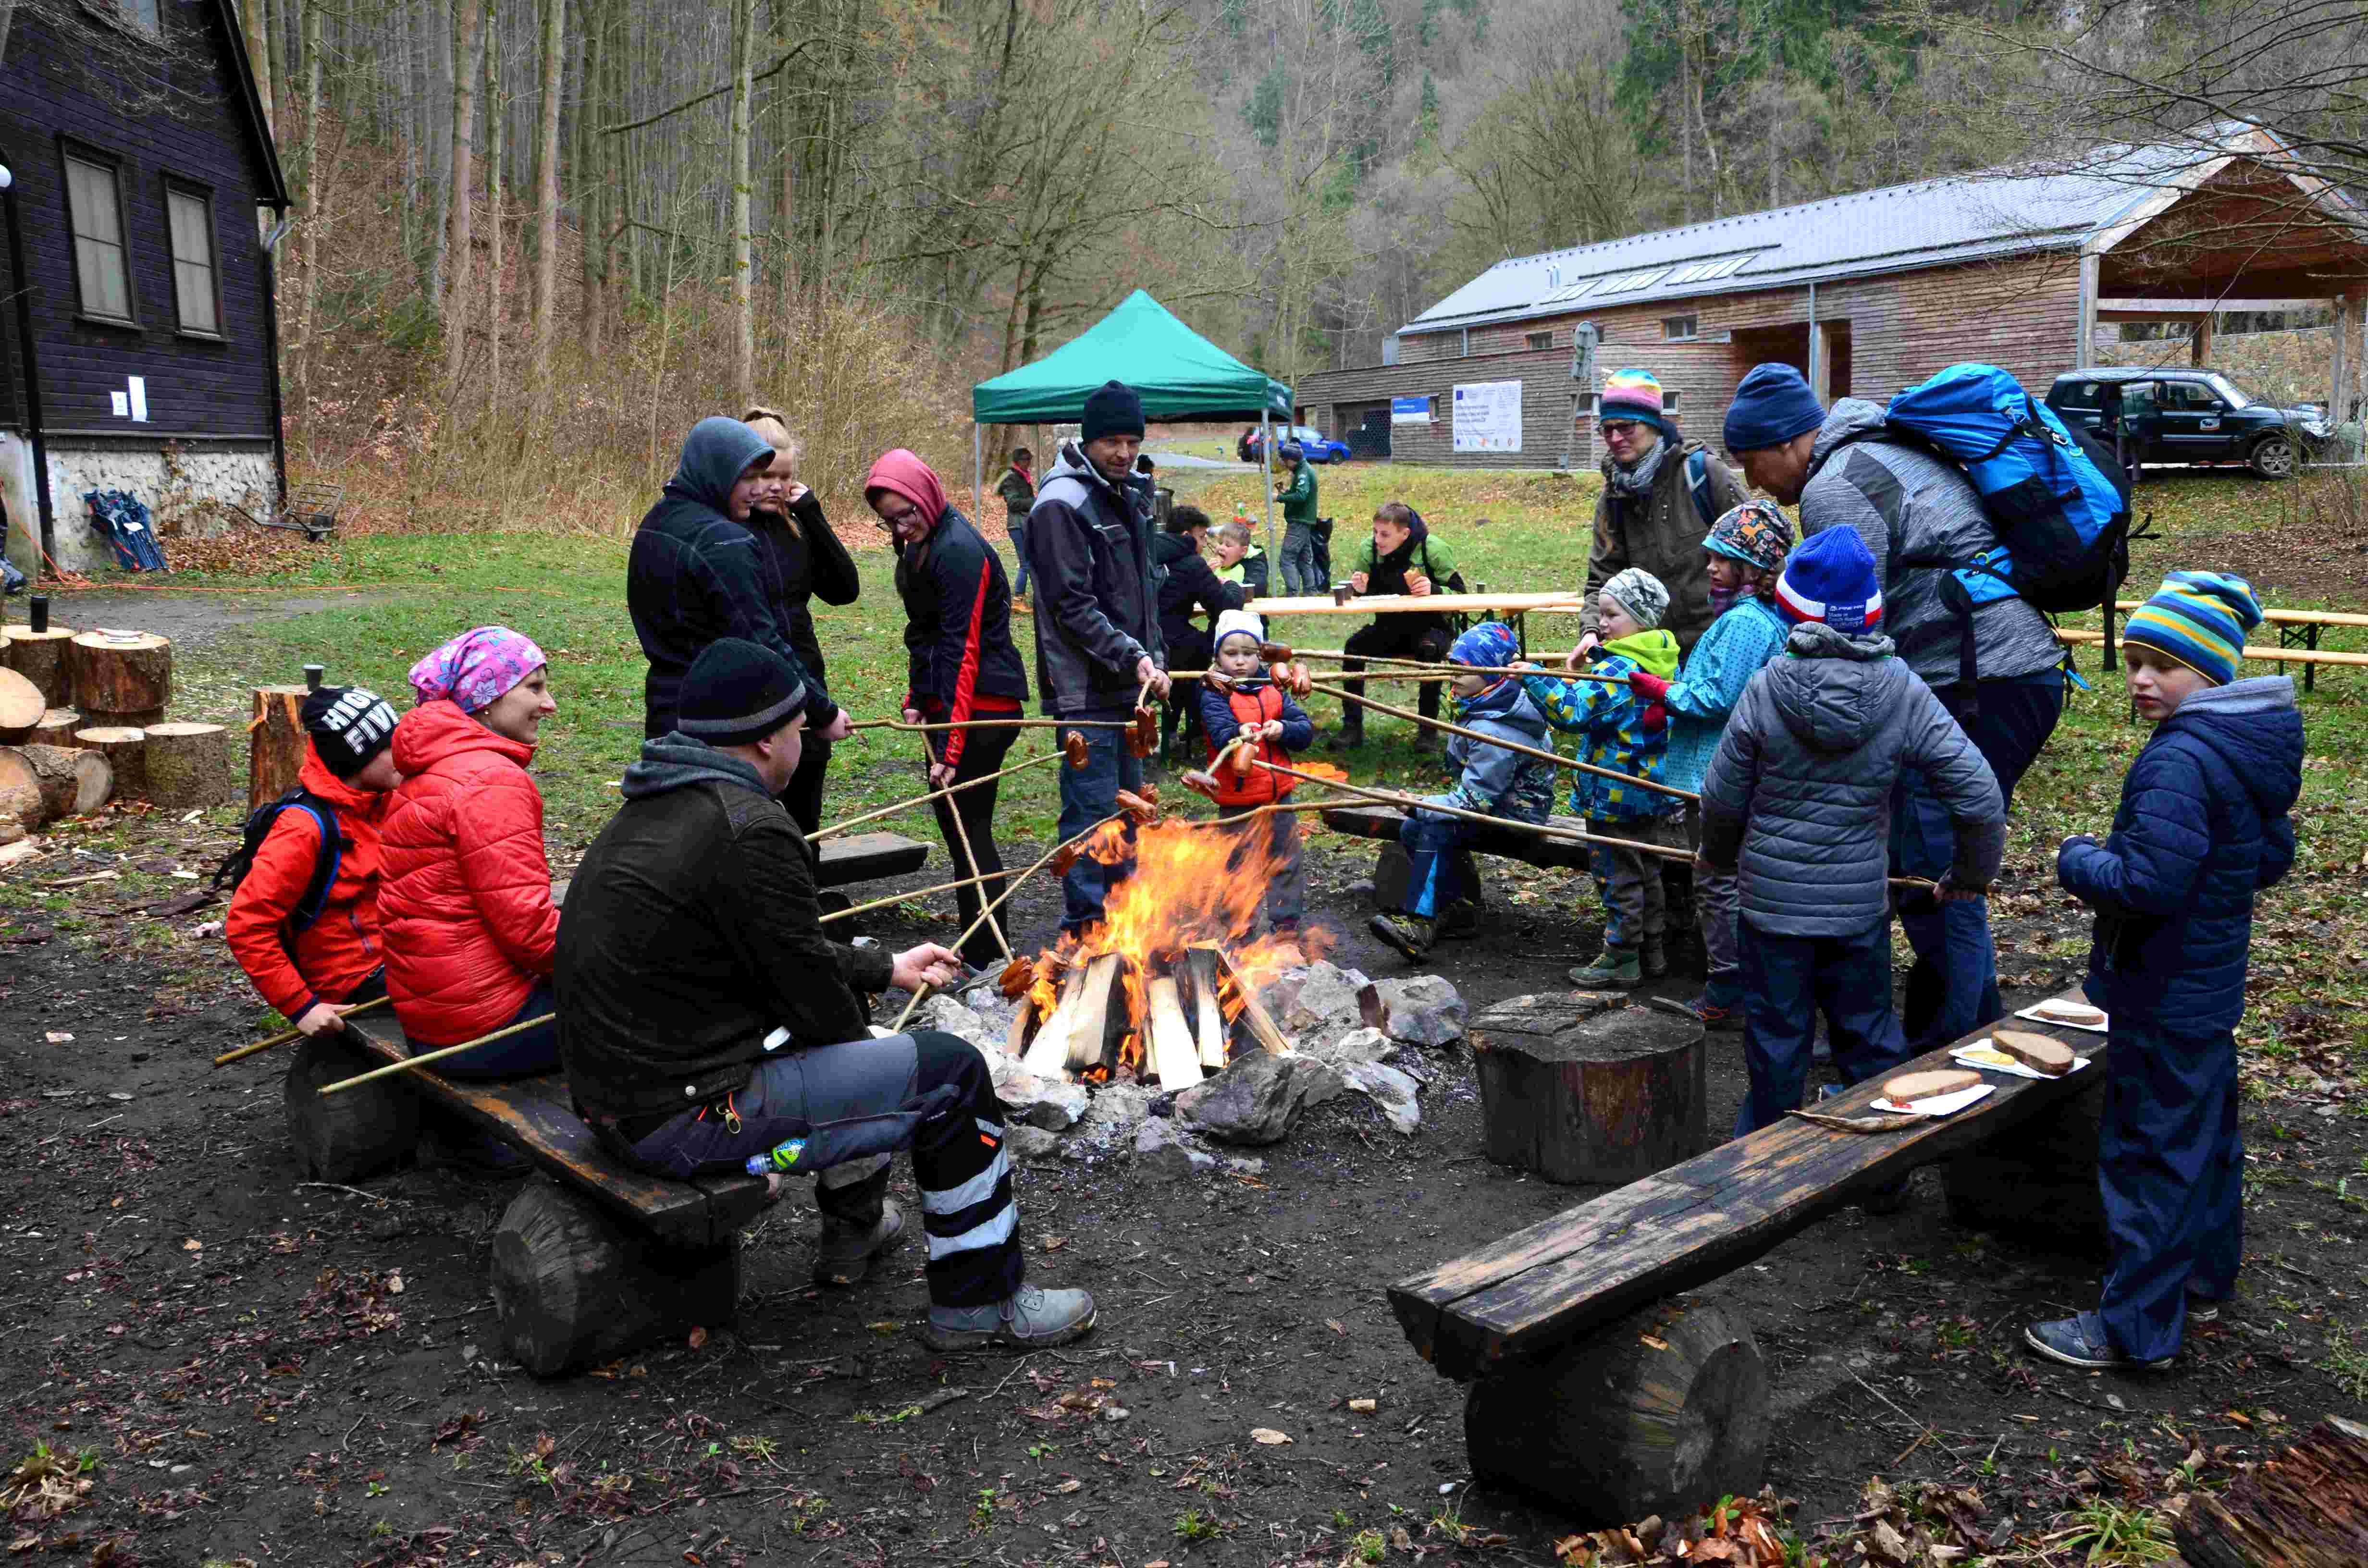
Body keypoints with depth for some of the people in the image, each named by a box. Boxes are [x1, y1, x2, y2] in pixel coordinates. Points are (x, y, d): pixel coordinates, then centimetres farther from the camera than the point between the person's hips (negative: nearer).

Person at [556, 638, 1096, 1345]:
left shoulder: (654, 810, 12)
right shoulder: (750, 829, -21)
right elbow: (809, 984, -14)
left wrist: (887, 968, 27)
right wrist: (862, 1043, 7)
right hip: (685, 1115, -10)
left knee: (845, 1022, 30)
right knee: (952, 1073, -3)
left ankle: (853, 1231, 40)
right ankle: (981, 1301, 10)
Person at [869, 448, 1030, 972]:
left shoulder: (960, 551, -19)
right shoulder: (920, 545, 12)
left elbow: (962, 651, -23)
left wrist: (951, 746, -26)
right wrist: (917, 698, 13)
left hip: (983, 707, -10)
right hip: (950, 701, 10)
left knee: (967, 829, -7)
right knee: (954, 823, 14)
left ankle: (985, 960, 1)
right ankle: (979, 954, 24)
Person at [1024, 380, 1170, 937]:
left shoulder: (1128, 496, 15)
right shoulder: (1061, 504, -14)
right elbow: (1072, 604, -19)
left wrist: (1154, 658, 13)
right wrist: (1132, 658, -22)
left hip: (1127, 685, 9)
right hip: (1084, 688, -9)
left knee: (1126, 802, 17)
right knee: (1092, 807, -6)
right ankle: (1085, 925, 3)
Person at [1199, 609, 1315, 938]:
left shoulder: (1273, 690, 6)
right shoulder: (1215, 695, -6)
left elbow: (1307, 730, 1)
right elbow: (1220, 731, -25)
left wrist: (1283, 729, -20)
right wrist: (1240, 733, -46)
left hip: (1279, 799, 4)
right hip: (1237, 803, -4)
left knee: (1286, 863, 12)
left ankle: (1287, 923, 24)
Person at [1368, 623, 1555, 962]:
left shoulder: (1495, 732, -29)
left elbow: (1475, 801, -29)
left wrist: (1417, 806, -30)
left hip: (1518, 813, -10)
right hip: (1499, 797, 10)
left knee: (1435, 830, -28)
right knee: (1412, 829, -3)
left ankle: (1419, 922, -26)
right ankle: (1461, 909, 2)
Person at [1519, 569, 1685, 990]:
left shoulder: (1617, 669, -22)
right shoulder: (1665, 661, 6)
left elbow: (1571, 710, -29)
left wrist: (1533, 678, -25)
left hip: (1616, 796, -9)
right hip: (1656, 795, 9)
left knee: (1619, 879, 1)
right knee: (1648, 874, 19)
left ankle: (1621, 963, 10)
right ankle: (1652, 954, 29)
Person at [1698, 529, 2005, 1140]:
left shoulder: (1767, 688, -13)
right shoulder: (1903, 692, -9)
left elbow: (1723, 797, -5)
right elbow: (1979, 795, -8)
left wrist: (1717, 855, 16)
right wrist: (1974, 871, 9)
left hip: (1773, 899, -1)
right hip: (1860, 902, 1)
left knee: (1776, 1037, 12)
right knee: (1869, 1033, 17)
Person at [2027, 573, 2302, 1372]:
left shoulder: (2181, 761, -26)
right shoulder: (2248, 746, 6)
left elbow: (2148, 885, -30)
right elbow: (2270, 858, 16)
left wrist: (2078, 861, -14)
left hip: (2163, 998, -10)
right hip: (2211, 984, 10)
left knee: (2151, 1149, 0)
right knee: (2204, 1132, 23)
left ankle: (2136, 1325, 11)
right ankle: (2203, 1277, 40)